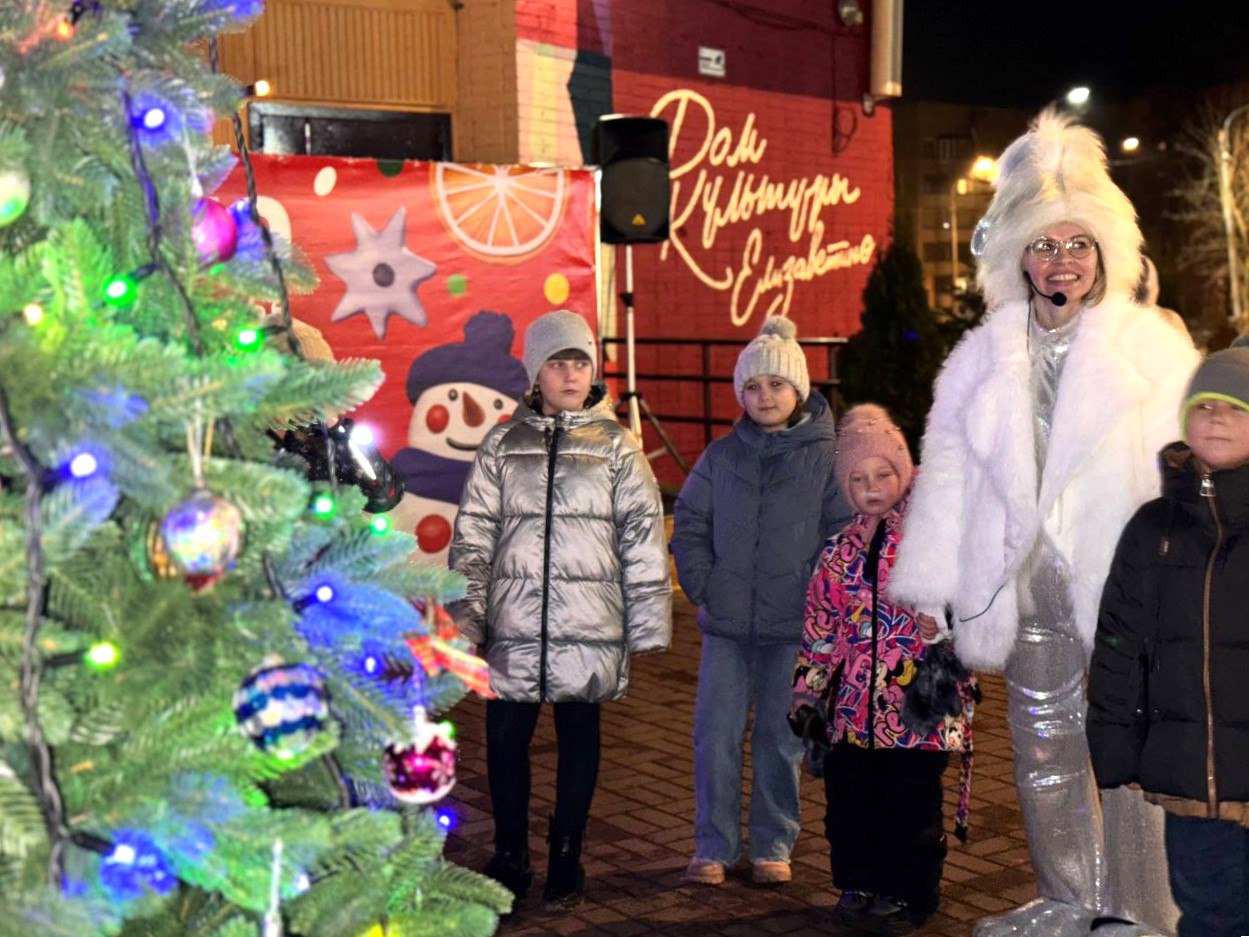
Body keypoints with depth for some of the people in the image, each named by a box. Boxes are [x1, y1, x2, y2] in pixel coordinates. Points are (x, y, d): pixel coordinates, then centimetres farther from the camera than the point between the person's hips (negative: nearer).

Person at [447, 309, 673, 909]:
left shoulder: (615, 445, 5)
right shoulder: (503, 445, 7)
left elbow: (643, 537, 3)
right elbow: (472, 535, 8)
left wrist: (647, 625, 0)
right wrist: (467, 615, 1)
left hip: (589, 624, -1)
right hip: (514, 621, 1)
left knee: (579, 738, 7)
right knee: (505, 740, 2)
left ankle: (566, 860, 22)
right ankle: (509, 861, 19)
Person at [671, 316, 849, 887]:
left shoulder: (826, 457, -2)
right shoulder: (721, 456, 6)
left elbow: (844, 534, -1)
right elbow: (689, 522, 12)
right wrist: (701, 586, 1)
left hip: (793, 628, -2)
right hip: (726, 624, 2)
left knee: (781, 738, 8)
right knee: (715, 736, 3)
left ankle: (773, 846, 23)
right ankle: (713, 846, 16)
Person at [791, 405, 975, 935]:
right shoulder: (841, 549, 11)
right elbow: (819, 625, 14)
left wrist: (941, 628, -25)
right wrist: (808, 693, 12)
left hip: (917, 701, -4)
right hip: (851, 707, 4)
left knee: (911, 805, 3)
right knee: (849, 801, 9)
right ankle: (858, 886, 27)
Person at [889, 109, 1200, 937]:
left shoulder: (1152, 345, 1)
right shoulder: (983, 357, 9)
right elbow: (949, 474, 10)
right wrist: (929, 589, 8)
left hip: (1125, 580, -3)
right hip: (1029, 582, 4)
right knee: (1044, 750, 12)